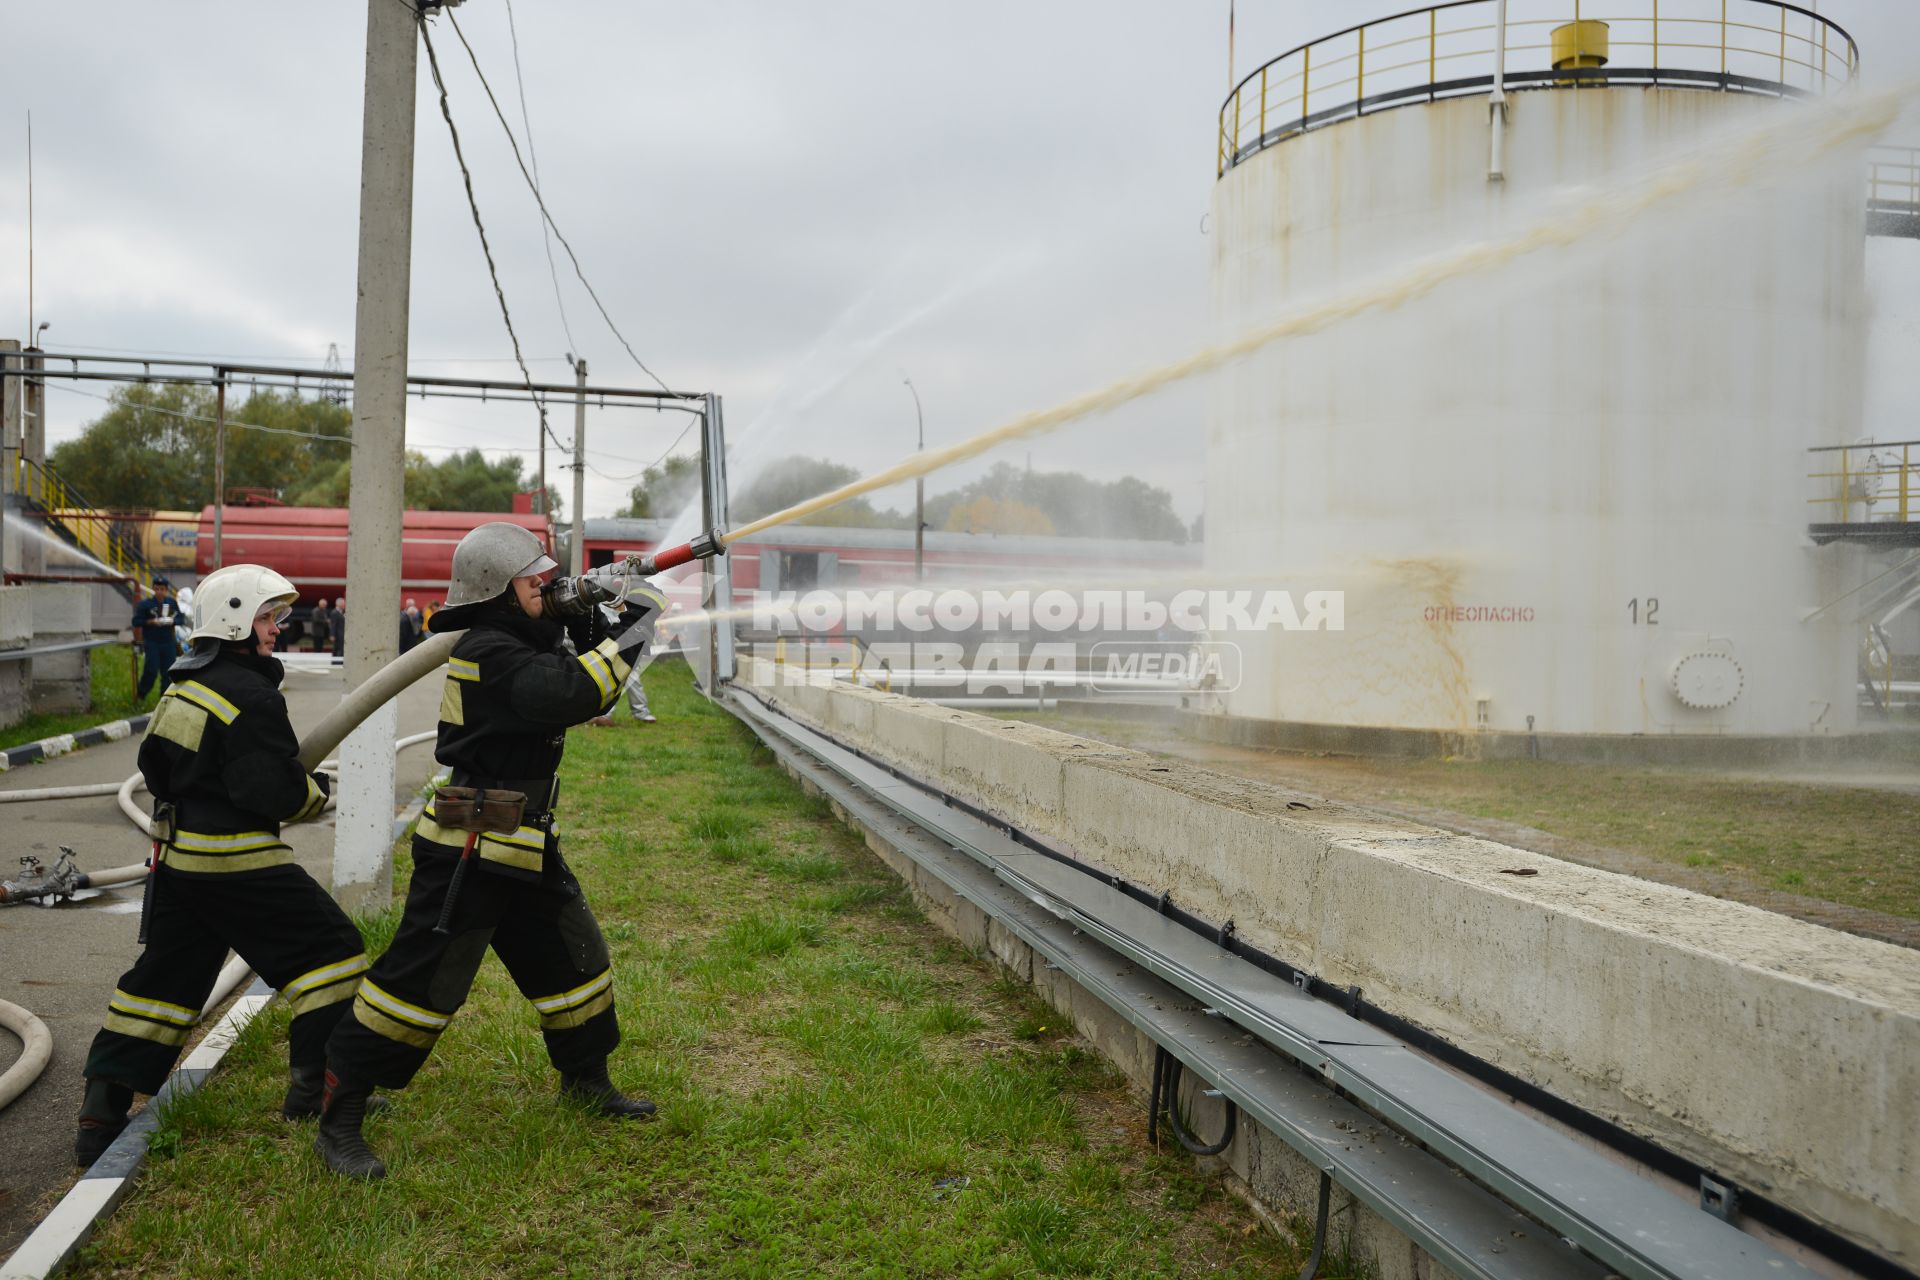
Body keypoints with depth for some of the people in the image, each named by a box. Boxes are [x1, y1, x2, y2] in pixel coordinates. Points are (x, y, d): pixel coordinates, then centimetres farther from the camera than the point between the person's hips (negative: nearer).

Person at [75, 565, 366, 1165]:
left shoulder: (183, 687, 10)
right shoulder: (251, 697, -19)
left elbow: (156, 766, 20)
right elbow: (277, 793, -22)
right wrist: (316, 792, -4)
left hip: (177, 857, 9)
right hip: (239, 863, -9)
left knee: (163, 977, 16)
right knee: (330, 953, 1)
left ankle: (102, 1114, 17)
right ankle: (316, 1088, 5)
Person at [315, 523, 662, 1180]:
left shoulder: (523, 640, 11)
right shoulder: (488, 652, -20)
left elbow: (584, 686, 13)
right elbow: (571, 695, -33)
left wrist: (592, 625, -3)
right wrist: (628, 638, -23)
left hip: (523, 848, 10)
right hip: (467, 854, -10)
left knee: (575, 955, 17)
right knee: (421, 980, -4)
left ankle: (585, 1078, 35)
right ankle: (339, 1124, 9)